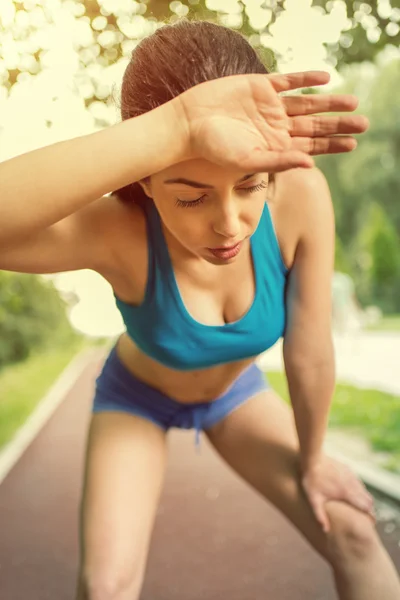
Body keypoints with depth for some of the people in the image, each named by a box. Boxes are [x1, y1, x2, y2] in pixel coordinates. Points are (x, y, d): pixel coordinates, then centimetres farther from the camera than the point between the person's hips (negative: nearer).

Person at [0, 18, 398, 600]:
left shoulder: (300, 195, -33)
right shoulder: (119, 230, -38)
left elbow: (310, 356, -21)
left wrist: (311, 460, -7)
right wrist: (173, 130, -66)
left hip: (234, 389, 2)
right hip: (137, 395, -2)